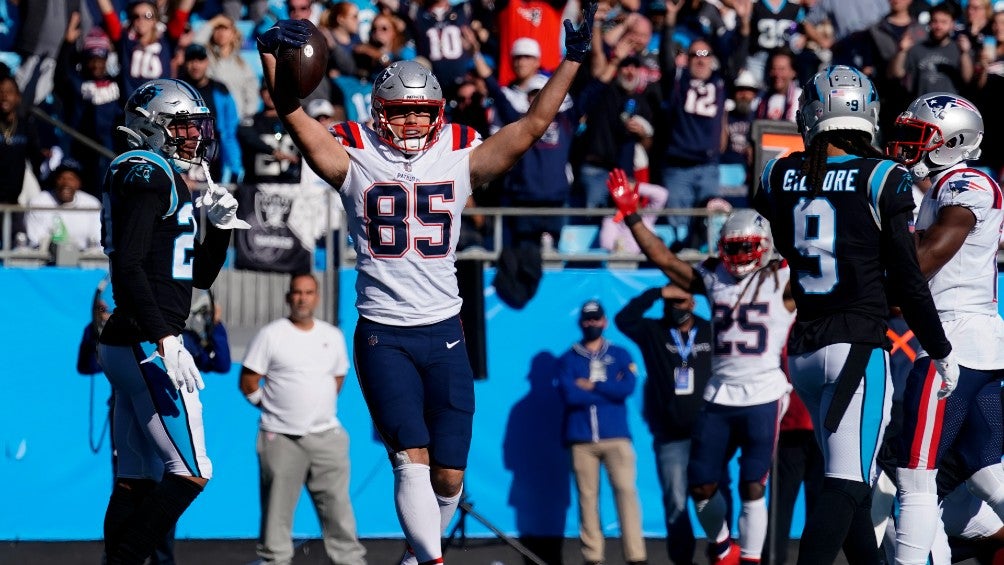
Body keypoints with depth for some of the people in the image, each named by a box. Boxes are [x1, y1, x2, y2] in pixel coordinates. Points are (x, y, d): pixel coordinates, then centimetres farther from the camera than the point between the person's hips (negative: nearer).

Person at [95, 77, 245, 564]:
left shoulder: (169, 180, 20)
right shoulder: (148, 175, -10)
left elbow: (201, 276, 26)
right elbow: (127, 265, -21)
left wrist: (218, 225, 9)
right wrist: (164, 339, -26)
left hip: (125, 345, 10)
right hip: (146, 344, -10)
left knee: (137, 480, 8)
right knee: (189, 473, -10)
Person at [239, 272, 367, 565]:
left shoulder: (333, 336, 11)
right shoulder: (270, 335, -2)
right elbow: (248, 382, 0)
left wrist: (320, 407, 13)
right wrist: (272, 407, -1)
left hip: (326, 435, 3)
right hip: (281, 439, -3)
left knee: (337, 503, -1)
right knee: (277, 509, -1)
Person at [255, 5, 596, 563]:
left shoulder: (459, 158, 6)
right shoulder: (358, 161, 1)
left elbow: (531, 127, 2)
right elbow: (298, 121, -9)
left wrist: (572, 60, -3)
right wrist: (273, 55, -25)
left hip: (444, 334, 3)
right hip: (383, 336, -3)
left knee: (449, 475, 4)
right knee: (412, 457, -17)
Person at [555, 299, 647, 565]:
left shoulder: (620, 355, 14)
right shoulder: (568, 359, 13)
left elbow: (627, 388, -4)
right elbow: (569, 395, -5)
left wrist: (591, 386, -3)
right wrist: (609, 390, -2)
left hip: (616, 436, 0)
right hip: (582, 438, 0)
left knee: (626, 490, -11)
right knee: (587, 496, -4)